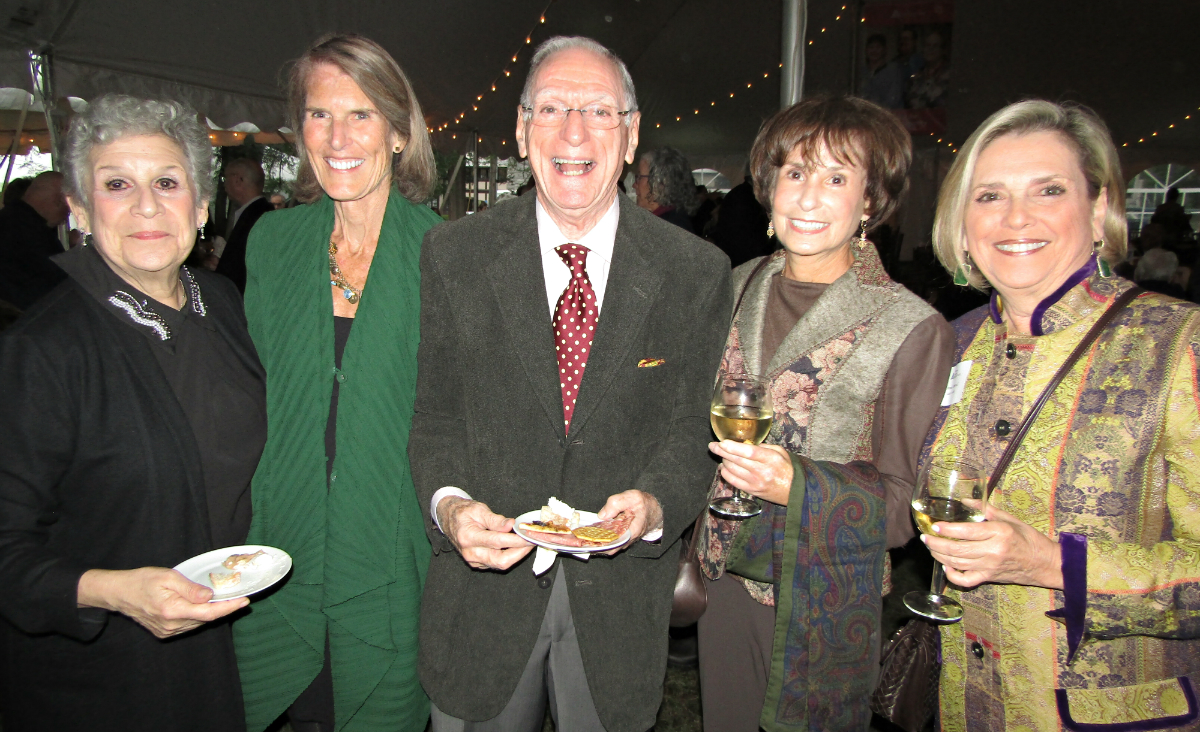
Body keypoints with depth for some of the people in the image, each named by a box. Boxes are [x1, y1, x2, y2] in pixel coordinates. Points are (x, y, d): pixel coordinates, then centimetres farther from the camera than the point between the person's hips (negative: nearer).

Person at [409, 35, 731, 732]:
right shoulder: (454, 254, -3)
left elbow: (692, 426, -3)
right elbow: (435, 414, -1)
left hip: (620, 594, 0)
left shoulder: (697, 271, -5)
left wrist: (654, 504, -22)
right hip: (481, 581, 1)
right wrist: (449, 503, -19)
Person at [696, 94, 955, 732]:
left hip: (823, 605, -4)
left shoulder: (913, 331, -16)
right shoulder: (738, 289, 0)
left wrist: (799, 486, -29)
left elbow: (907, 505, -12)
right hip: (722, 579, 5)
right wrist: (690, 552, 10)